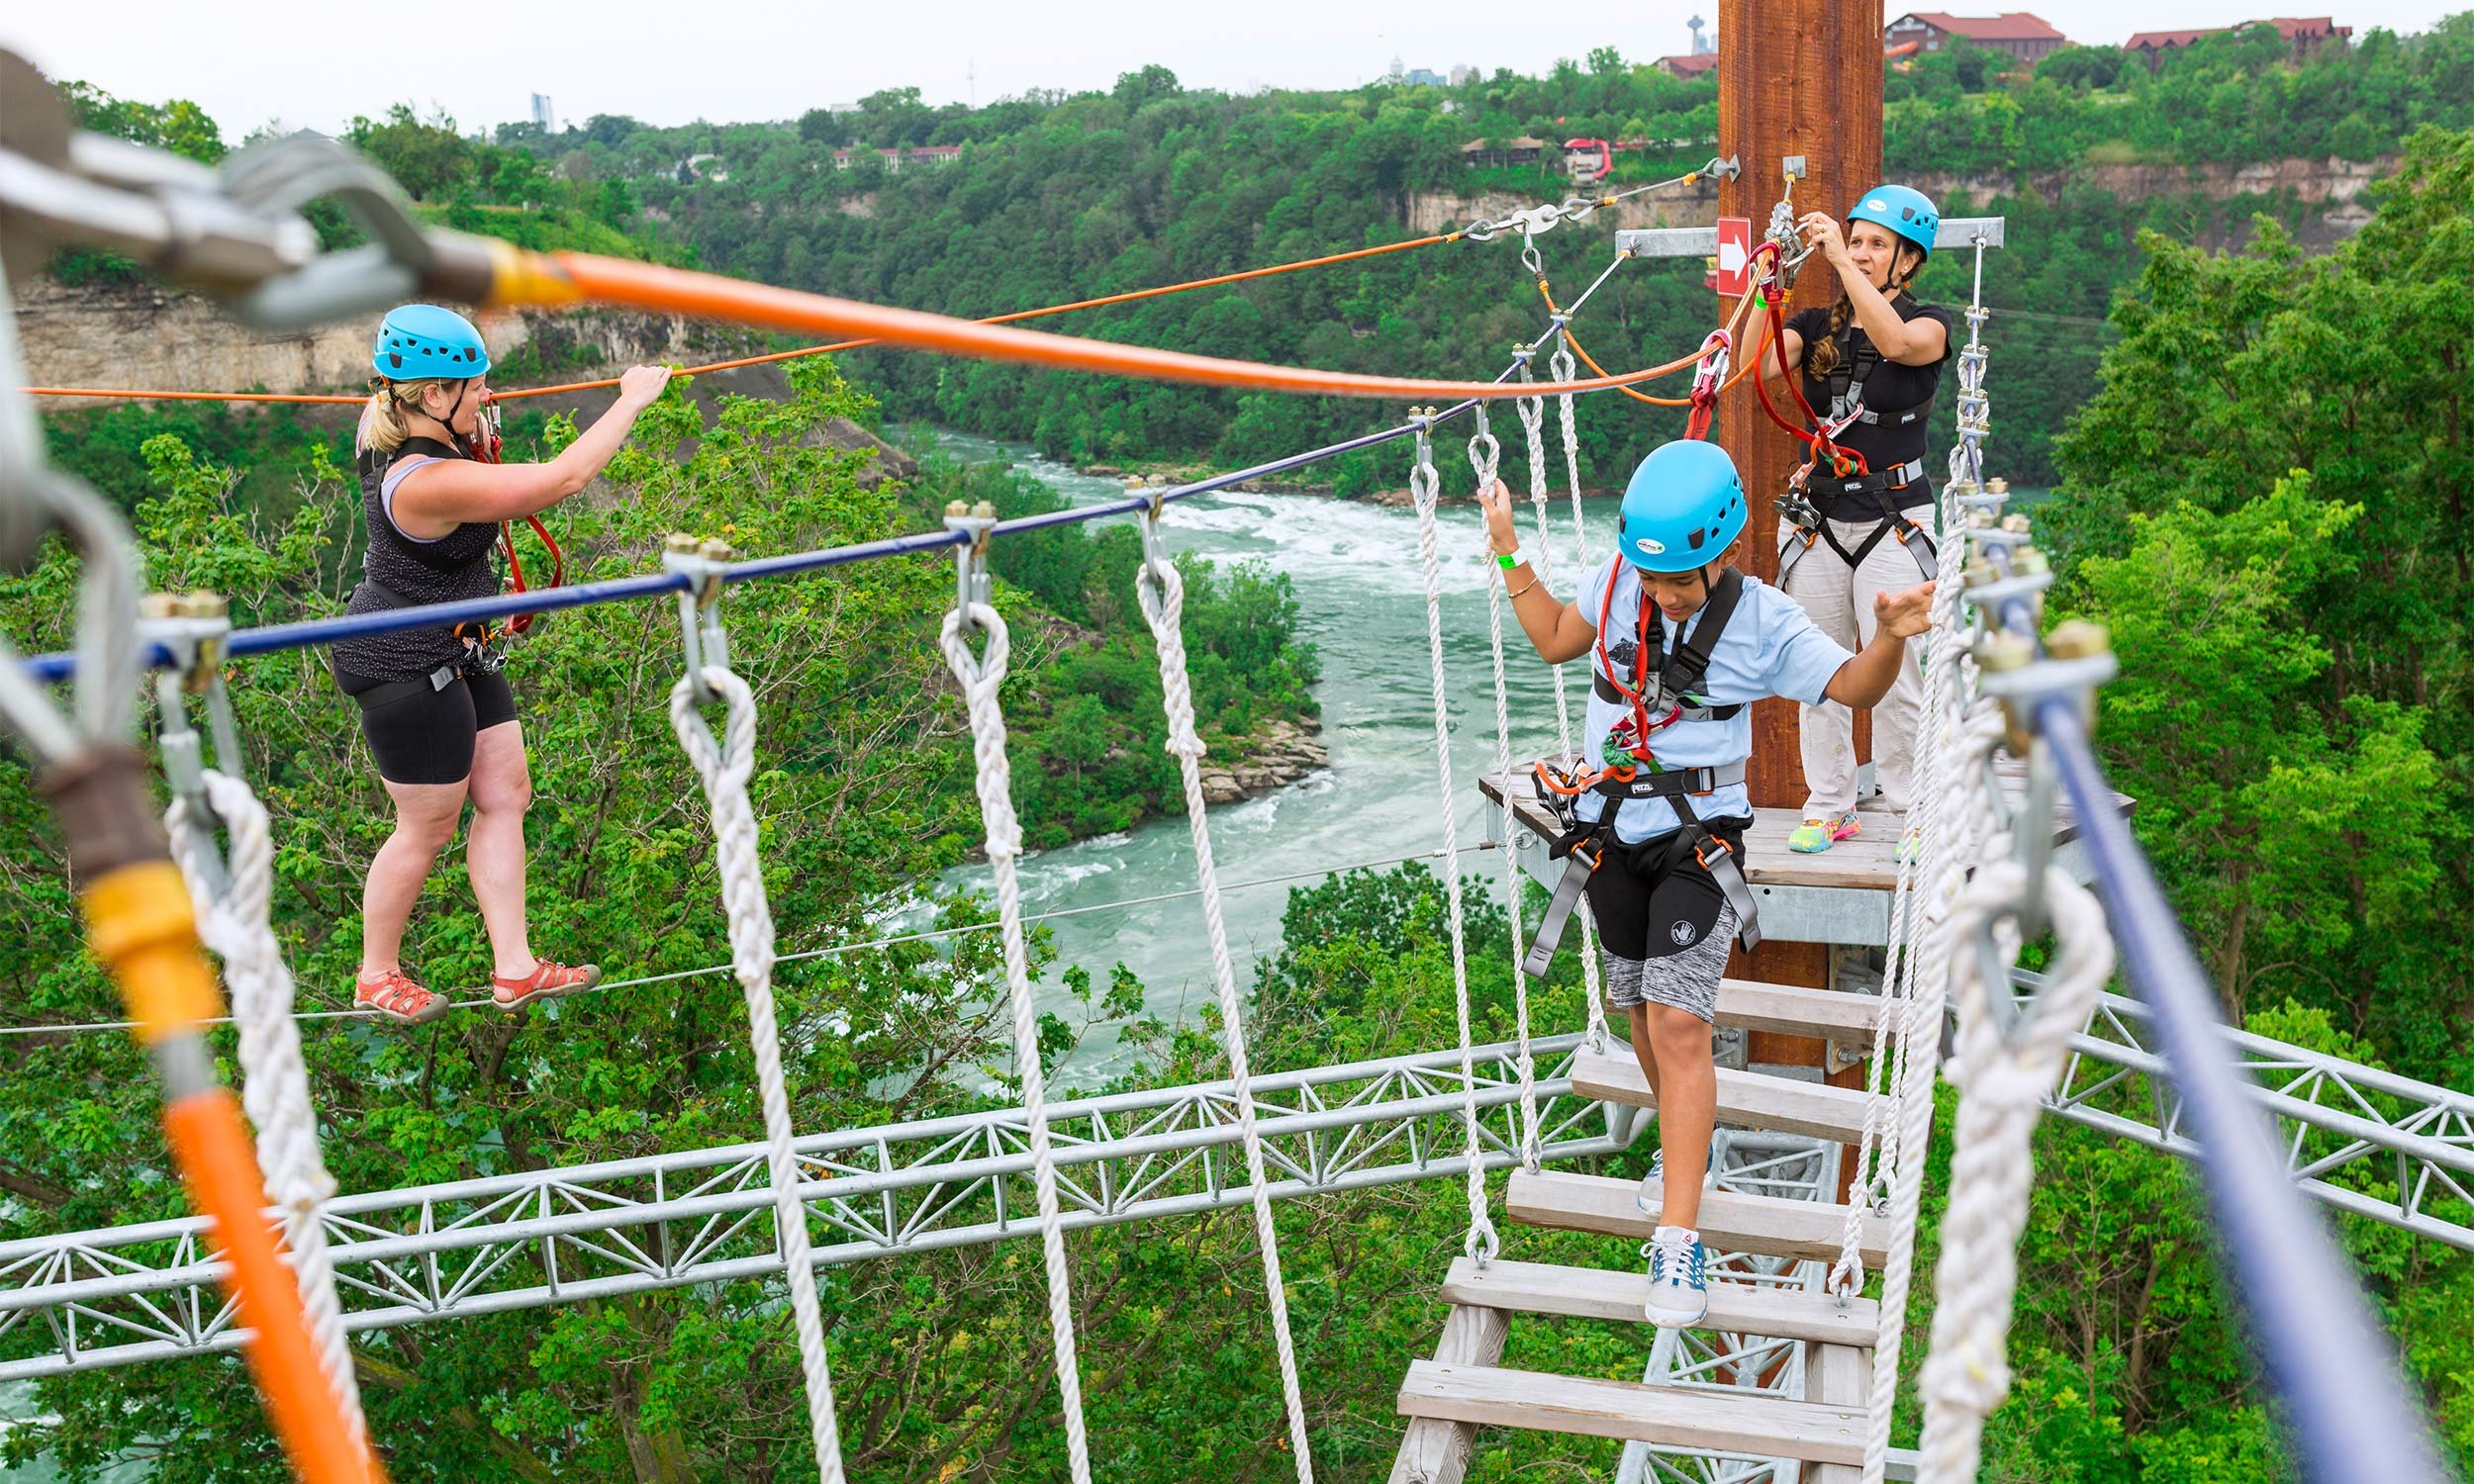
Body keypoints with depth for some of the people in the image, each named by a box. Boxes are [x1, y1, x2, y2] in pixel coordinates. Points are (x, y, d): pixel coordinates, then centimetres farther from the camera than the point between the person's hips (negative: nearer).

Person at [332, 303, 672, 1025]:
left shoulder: (388, 429, -3)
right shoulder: (428, 483, -32)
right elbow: (562, 478, -33)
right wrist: (633, 400, -22)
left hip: (456, 655, 10)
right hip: (406, 668, -10)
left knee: (505, 793, 10)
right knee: (428, 826, 6)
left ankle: (514, 968, 16)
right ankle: (377, 978, 26)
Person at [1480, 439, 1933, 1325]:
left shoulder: (1764, 621, -11)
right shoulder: (1618, 581, -3)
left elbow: (1854, 689, -1)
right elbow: (1555, 642, 14)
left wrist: (1889, 637, -23)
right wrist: (1509, 552, 7)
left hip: (1698, 837, -4)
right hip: (1610, 829, 4)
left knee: (1679, 1026, -15)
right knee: (1643, 1014, 16)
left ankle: (1678, 1240, -12)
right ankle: (1688, 1144, 44)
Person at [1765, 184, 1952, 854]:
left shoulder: (1930, 323, 1)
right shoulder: (1816, 326, 11)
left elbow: (1896, 341, -24)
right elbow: (1754, 367, -8)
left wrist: (1839, 260, -27)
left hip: (1894, 520, -3)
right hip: (1818, 518, 4)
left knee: (1896, 679, -6)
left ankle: (1915, 811, 7)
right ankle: (1828, 806, 17)